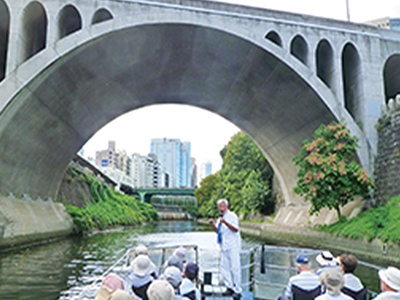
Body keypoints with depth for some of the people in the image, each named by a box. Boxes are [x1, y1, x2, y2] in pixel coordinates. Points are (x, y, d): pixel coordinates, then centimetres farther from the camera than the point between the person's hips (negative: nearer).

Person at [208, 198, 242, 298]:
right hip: (224, 246, 8)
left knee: (235, 268, -5)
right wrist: (213, 224, 2)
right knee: (224, 268, 9)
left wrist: (225, 222, -28)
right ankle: (229, 287, 23)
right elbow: (218, 231, 19)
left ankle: (237, 291, 3)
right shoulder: (220, 218, 15)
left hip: (233, 246, -7)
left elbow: (236, 229, -19)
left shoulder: (232, 215, -7)